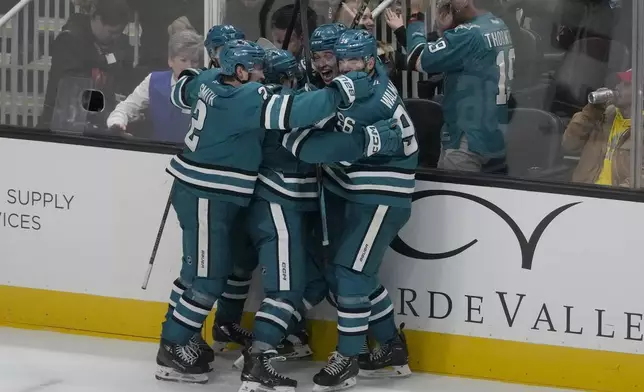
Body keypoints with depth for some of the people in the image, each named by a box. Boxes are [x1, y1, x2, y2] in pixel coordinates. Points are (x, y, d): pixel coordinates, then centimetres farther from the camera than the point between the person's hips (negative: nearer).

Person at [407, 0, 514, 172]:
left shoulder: (469, 34, -20)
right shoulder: (500, 26, 10)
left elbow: (419, 60, -16)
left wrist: (415, 23, 0)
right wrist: (445, 29, 6)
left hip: (470, 142, -9)